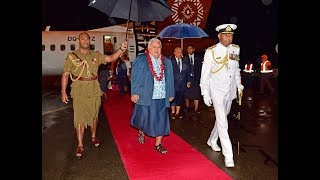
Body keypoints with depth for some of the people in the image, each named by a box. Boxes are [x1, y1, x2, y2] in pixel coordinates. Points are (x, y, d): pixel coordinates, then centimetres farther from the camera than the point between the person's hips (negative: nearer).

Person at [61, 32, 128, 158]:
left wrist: (121, 49, -17)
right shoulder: (72, 56, 0)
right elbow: (65, 75, -1)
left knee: (94, 115, 14)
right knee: (79, 118, -2)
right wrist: (63, 92, -6)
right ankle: (80, 145, 7)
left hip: (94, 91, 2)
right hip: (79, 92, -2)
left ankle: (93, 137, 36)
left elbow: (111, 58, -2)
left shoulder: (95, 55, 6)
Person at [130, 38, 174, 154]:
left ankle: (158, 144, 19)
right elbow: (135, 77, -4)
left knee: (161, 121, 5)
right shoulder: (141, 60, -1)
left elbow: (170, 79, 12)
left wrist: (170, 94, 11)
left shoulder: (167, 61, 10)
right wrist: (135, 92, -9)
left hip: (162, 97, 3)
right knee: (144, 118, 4)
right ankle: (141, 132, 38)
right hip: (145, 96, -3)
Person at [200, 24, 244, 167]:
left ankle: (212, 140, 40)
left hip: (230, 91, 6)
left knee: (223, 117, 18)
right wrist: (205, 94, -9)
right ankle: (228, 155, 0)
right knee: (222, 122, -6)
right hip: (217, 91, -6)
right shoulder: (211, 51, -11)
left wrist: (239, 84, 7)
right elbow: (205, 74, -8)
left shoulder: (236, 49, 4)